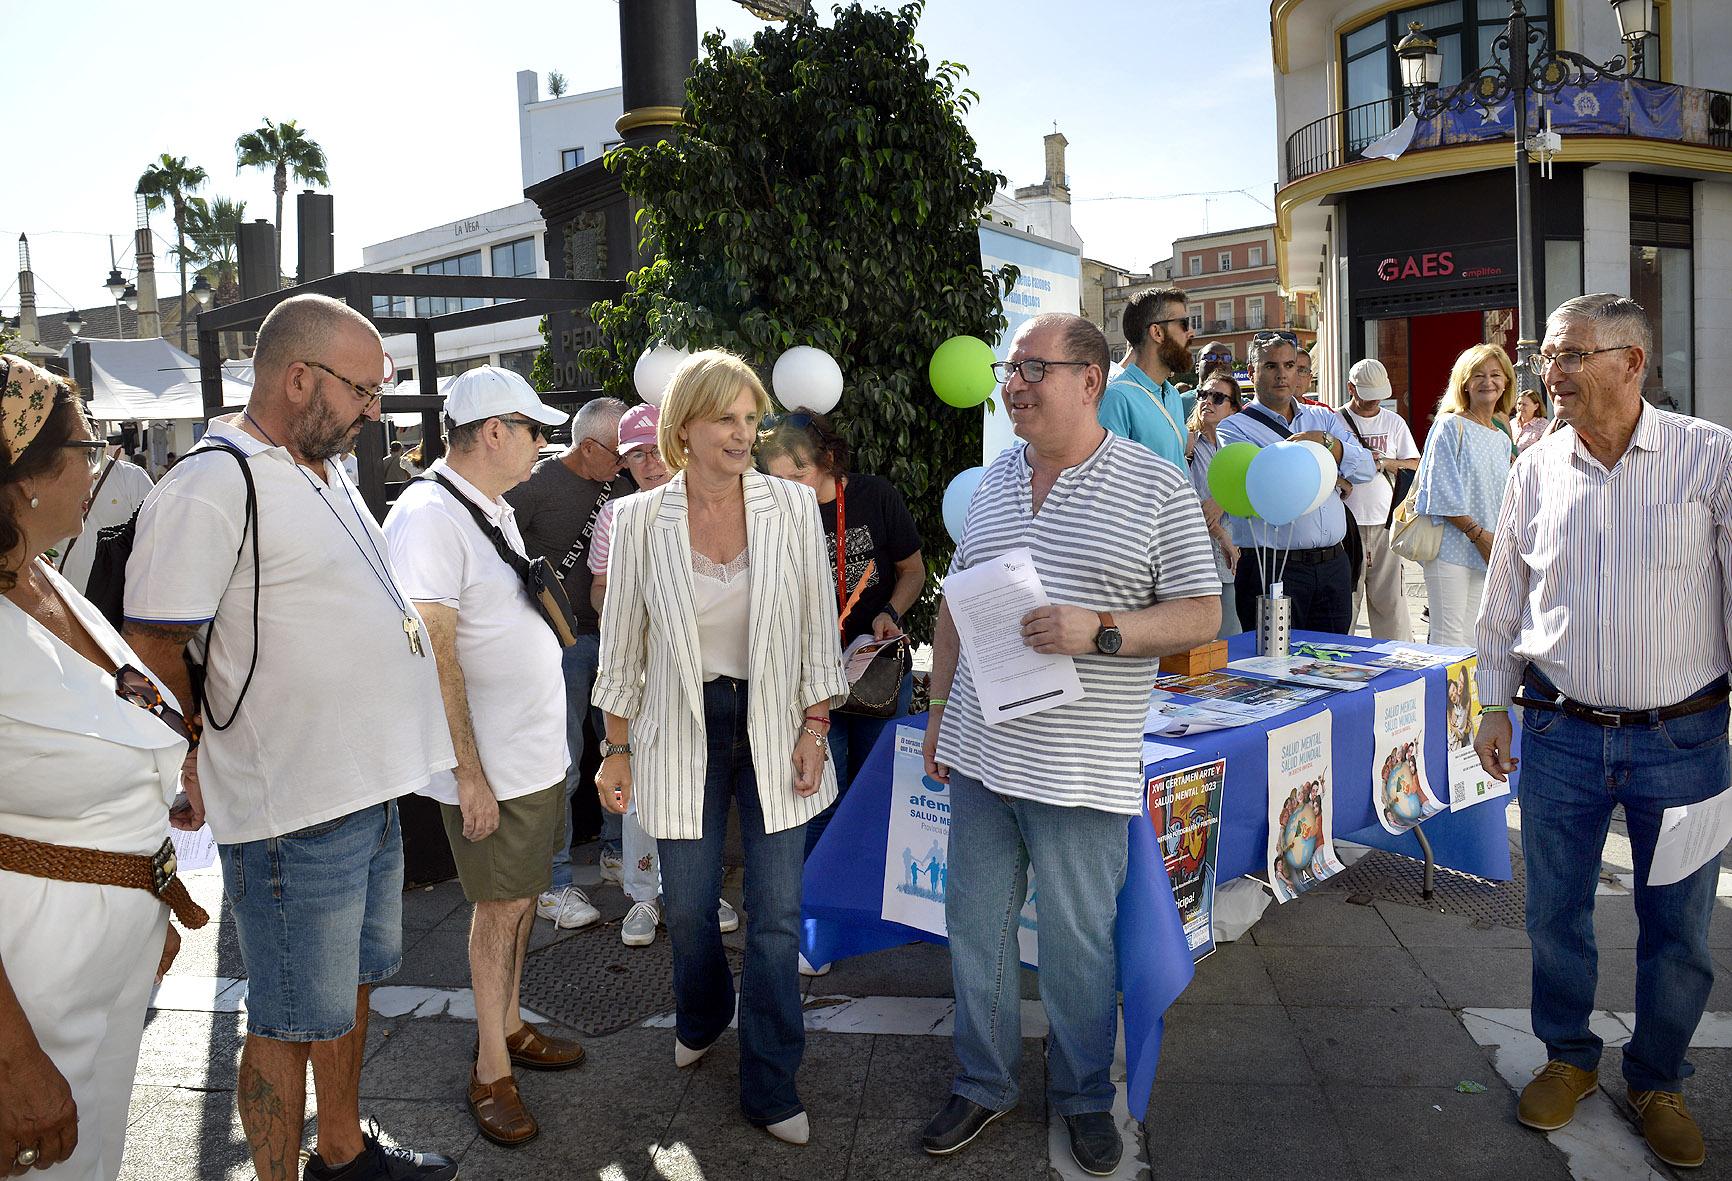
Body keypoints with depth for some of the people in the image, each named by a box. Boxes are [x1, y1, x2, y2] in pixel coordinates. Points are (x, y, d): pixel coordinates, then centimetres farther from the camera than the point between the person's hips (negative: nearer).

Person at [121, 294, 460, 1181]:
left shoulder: (328, 470, 12)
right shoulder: (212, 486, -18)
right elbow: (153, 648, -19)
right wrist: (195, 773, -8)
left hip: (369, 789, 9)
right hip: (293, 814, -9)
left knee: (351, 984, 22)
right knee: (292, 1022, 6)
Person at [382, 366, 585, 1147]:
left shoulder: (493, 508, 11)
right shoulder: (428, 517, -19)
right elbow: (434, 657, -22)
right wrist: (469, 773, -21)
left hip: (538, 750, 8)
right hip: (491, 764, -8)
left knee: (520, 897, 18)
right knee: (500, 906, 3)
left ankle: (508, 1027, 34)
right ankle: (491, 1070, 19)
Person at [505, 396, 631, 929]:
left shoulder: (620, 486, 8)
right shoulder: (535, 485, -11)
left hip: (613, 635, 7)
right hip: (564, 640, -6)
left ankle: (616, 854, 33)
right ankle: (552, 884, 8)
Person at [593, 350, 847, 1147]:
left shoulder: (792, 507, -5)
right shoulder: (640, 519, -5)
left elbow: (818, 628, 1)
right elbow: (622, 640, 1)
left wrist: (814, 727, -3)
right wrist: (616, 749, 3)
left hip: (772, 729, 0)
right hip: (681, 732, 0)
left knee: (777, 918, 4)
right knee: (688, 906, 14)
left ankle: (771, 1089, 22)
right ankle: (701, 1020, 47)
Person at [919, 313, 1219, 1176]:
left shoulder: (1158, 489, -6)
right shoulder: (993, 479, 9)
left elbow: (1202, 616, -6)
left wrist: (1099, 631, -21)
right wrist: (941, 708, 15)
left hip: (1079, 770, -5)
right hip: (979, 752, 5)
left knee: (1076, 941, 9)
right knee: (974, 925, 14)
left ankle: (1083, 1096, 32)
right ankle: (984, 1083, 33)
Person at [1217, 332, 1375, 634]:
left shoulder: (1323, 417, 17)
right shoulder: (1234, 428, 0)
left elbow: (1366, 469, 4)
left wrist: (1325, 440, -12)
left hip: (1334, 564, 5)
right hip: (1272, 567, -5)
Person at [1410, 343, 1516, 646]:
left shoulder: (1502, 439, 16)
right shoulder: (1450, 426, -6)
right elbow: (1443, 494, -12)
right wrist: (1478, 533, -15)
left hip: (1486, 553, 7)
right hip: (1450, 546, -7)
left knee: (1470, 638, 10)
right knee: (1448, 638, -7)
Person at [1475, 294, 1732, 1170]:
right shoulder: (1537, 469, 2)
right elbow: (1505, 598, 10)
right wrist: (1493, 706, 10)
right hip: (1559, 733, 2)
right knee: (1556, 913, 12)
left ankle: (1657, 1080, 33)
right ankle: (1568, 1057, 35)